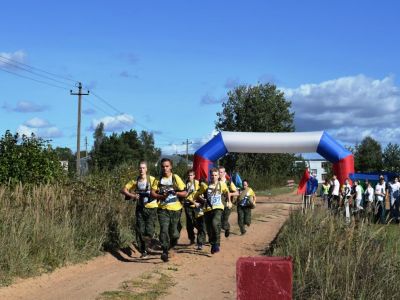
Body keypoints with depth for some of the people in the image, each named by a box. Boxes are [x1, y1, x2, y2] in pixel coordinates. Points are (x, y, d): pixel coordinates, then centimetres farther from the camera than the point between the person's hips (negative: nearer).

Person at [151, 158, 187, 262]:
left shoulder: (176, 178, 2)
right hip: (163, 209, 0)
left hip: (175, 209, 0)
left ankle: (172, 243, 37)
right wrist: (161, 196, -18)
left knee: (173, 232, 6)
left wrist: (176, 192, -18)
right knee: (164, 229, -16)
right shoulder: (158, 179, 5)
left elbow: (185, 193, 1)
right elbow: (152, 193, 0)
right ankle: (165, 252, -12)